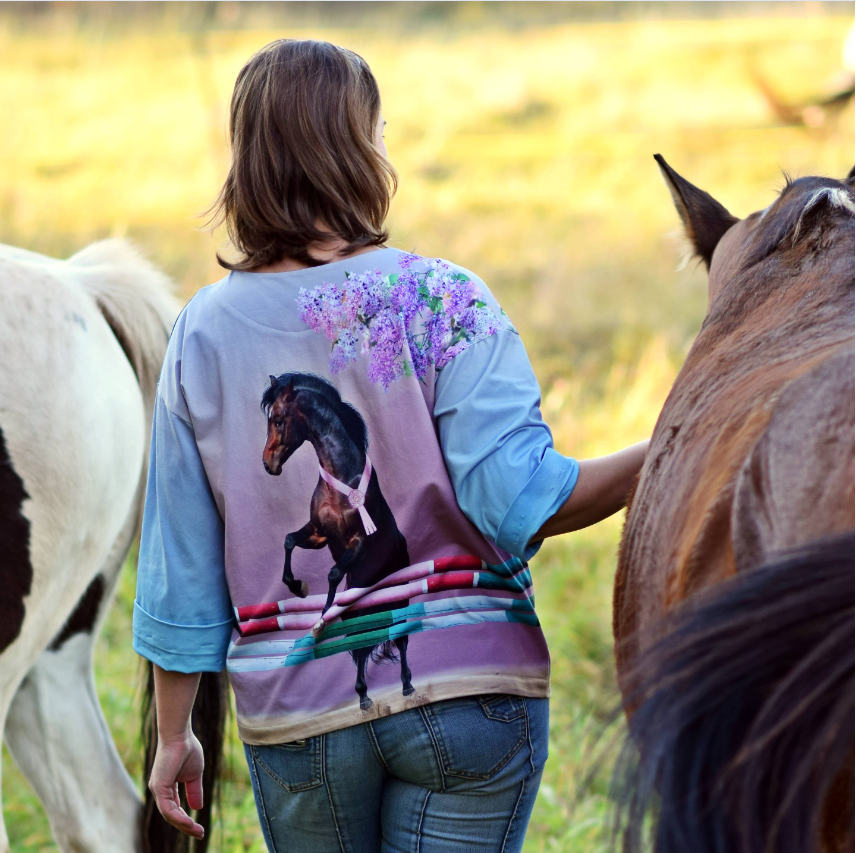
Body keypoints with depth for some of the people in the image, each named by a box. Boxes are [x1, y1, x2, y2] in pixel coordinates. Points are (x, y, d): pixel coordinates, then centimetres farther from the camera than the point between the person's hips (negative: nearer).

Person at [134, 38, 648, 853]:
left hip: (294, 718, 3)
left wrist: (173, 736, 12)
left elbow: (181, 564, 4)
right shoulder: (441, 300, -9)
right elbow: (520, 499, -19)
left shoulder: (203, 332, 0)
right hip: (465, 687, -3)